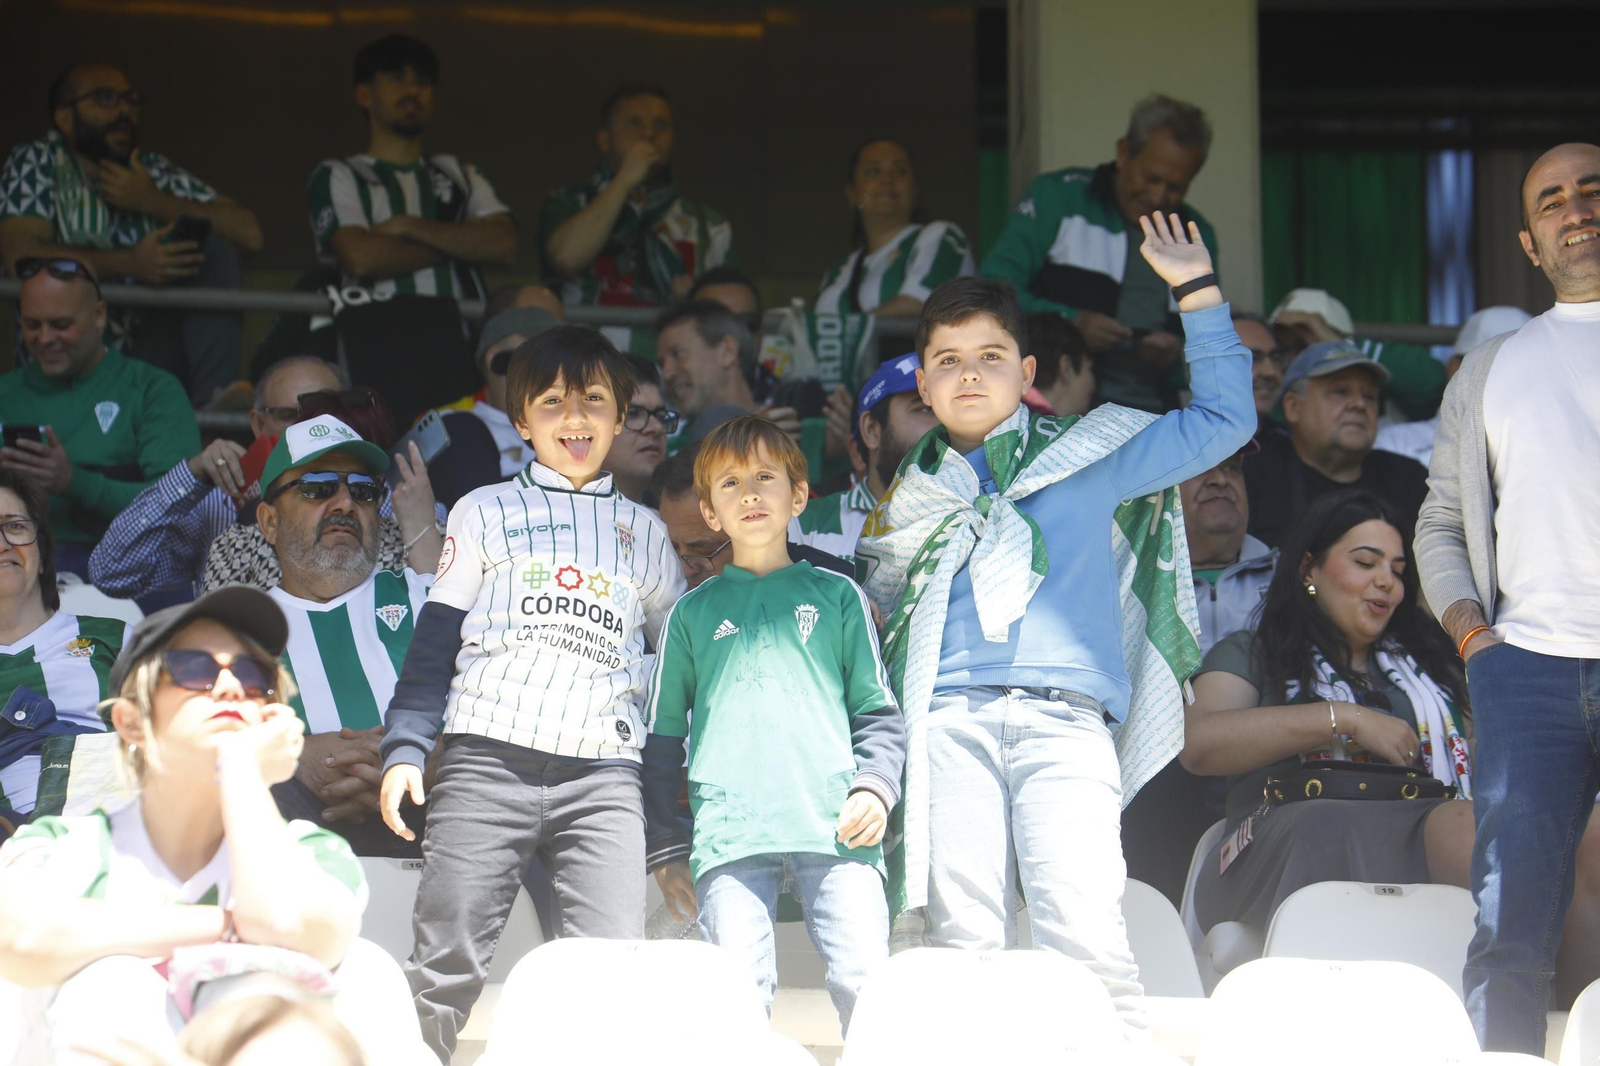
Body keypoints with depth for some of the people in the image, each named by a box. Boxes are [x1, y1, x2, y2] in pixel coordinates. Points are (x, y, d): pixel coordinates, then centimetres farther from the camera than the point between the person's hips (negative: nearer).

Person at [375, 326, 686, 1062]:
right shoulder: (485, 513, 15)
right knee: (446, 967, -7)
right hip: (487, 762, -1)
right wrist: (404, 748, -1)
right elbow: (434, 643, 12)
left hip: (603, 777, 1)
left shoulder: (642, 532, 20)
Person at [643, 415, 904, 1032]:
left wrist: (876, 787, -3)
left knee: (866, 985, -13)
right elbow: (662, 734, 20)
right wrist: (665, 848, 12)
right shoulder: (693, 611, 20)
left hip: (836, 829, 0)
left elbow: (878, 710, 16)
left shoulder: (836, 595, 19)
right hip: (729, 835, 0)